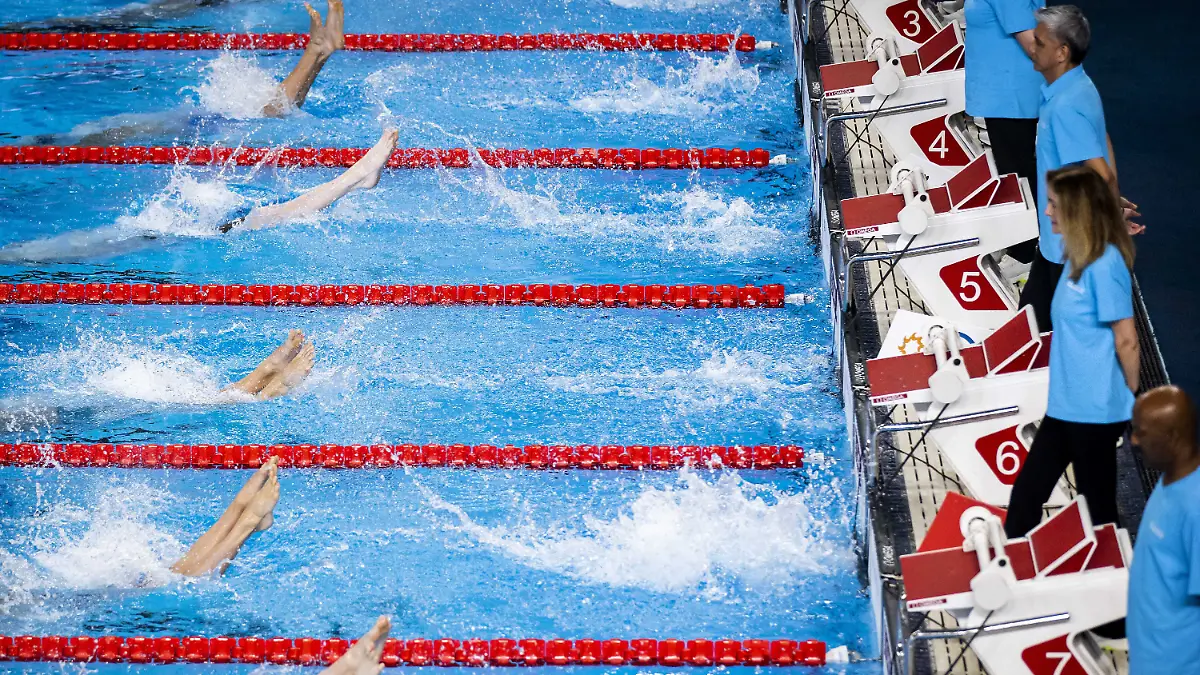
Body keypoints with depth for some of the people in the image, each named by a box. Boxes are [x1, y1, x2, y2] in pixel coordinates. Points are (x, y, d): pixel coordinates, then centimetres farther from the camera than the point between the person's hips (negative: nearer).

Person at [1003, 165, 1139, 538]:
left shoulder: (1104, 264, -18)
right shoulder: (1077, 259, 9)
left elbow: (1126, 341, -15)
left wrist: (1134, 398, -3)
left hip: (1095, 410, -9)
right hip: (1064, 406, 9)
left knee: (1099, 507, 6)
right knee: (1026, 494, 12)